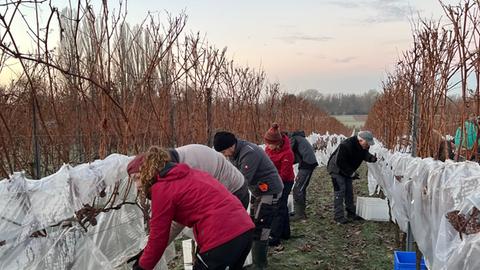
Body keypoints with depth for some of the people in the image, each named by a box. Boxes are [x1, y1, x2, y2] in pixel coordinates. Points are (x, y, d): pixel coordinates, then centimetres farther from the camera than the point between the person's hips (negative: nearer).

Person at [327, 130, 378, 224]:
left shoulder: (363, 147, -12)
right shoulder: (345, 146, -36)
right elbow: (339, 162, -30)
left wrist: (371, 158, -21)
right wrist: (351, 173, -25)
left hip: (348, 170, 8)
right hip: (337, 169, -8)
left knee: (349, 191, 11)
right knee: (339, 191, -10)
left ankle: (351, 213, 21)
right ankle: (338, 216, -6)